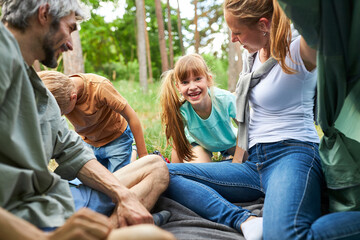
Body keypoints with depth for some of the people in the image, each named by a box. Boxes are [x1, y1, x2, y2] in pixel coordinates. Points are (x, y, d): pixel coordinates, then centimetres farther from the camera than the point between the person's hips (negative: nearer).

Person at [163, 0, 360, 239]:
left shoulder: (298, 52, -9)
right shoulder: (253, 55, 15)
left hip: (293, 155, -8)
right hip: (255, 161, 8)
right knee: (167, 174, -9)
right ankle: (245, 220, -22)